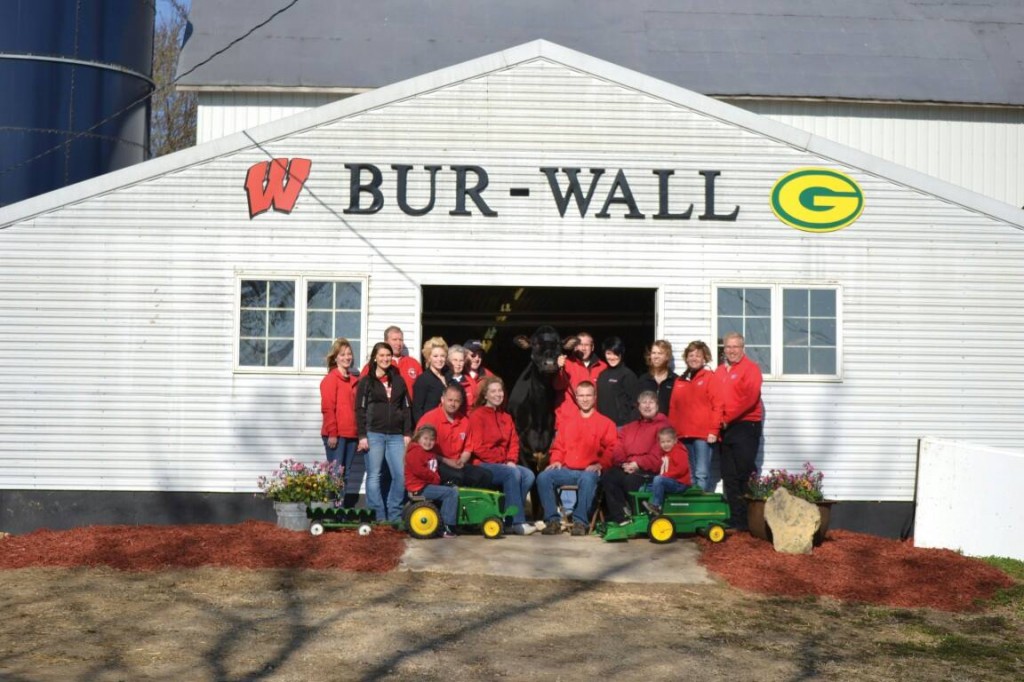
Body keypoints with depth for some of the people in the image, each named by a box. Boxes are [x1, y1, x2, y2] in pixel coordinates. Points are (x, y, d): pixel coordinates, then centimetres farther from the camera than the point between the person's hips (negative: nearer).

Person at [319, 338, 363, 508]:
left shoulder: (354, 380, 16)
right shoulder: (331, 379, -5)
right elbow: (327, 408, -10)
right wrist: (332, 433, -15)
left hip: (351, 434, 7)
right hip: (336, 435, -7)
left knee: (346, 474, 10)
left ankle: (345, 509, 16)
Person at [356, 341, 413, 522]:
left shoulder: (398, 381, 15)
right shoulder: (366, 381, 4)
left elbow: (406, 408, 14)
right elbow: (360, 410, 0)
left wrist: (407, 433, 6)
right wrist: (362, 436, -8)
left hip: (396, 435, 3)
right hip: (374, 434, -3)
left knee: (401, 475, -4)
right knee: (374, 476, -2)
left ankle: (394, 515, 8)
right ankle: (378, 517, 3)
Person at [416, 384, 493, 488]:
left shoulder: (465, 421, 10)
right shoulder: (430, 418, -7)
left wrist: (461, 461, -3)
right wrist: (447, 461, -13)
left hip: (458, 466, 6)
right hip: (436, 465, -6)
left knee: (486, 476, -15)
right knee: (456, 476, -36)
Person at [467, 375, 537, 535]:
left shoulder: (506, 417, 17)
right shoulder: (477, 416, -3)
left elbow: (514, 442, 15)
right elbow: (477, 447, -10)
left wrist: (511, 461, -5)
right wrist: (501, 461, -12)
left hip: (504, 464, 7)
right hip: (482, 465, -6)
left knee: (528, 475, -19)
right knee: (513, 473, -30)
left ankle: (511, 517, -16)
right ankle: (517, 522, -27)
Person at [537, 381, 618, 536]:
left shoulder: (606, 423, 12)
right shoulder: (567, 422, 23)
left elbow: (612, 450, 2)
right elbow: (558, 447, 23)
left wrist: (600, 464, -14)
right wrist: (556, 461, 2)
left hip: (590, 471, -4)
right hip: (567, 470, 4)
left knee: (587, 479, -40)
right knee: (543, 477, -24)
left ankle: (580, 521, -34)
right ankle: (553, 520, -23)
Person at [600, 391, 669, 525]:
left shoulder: (662, 426, 5)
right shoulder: (629, 428, 24)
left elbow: (658, 455, -7)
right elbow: (617, 451, 14)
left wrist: (638, 464, -14)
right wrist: (624, 463, -7)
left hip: (648, 470, -5)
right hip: (626, 468, 6)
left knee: (631, 480, -35)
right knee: (607, 477, -23)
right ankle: (620, 517, -22)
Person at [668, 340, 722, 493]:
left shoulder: (710, 377, 1)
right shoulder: (680, 381, 18)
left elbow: (717, 405, -6)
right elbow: (673, 409, 18)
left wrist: (713, 430, -13)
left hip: (703, 434, -6)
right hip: (683, 435, 6)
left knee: (702, 474, -9)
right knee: (689, 475, 9)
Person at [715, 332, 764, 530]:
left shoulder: (750, 368, -3)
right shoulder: (719, 371, 17)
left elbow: (750, 398, -14)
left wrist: (727, 418, -13)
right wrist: (718, 420, -1)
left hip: (745, 426, -7)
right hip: (725, 429, 7)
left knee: (745, 475, -8)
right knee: (729, 477, 7)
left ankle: (749, 520, -4)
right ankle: (736, 519, 13)